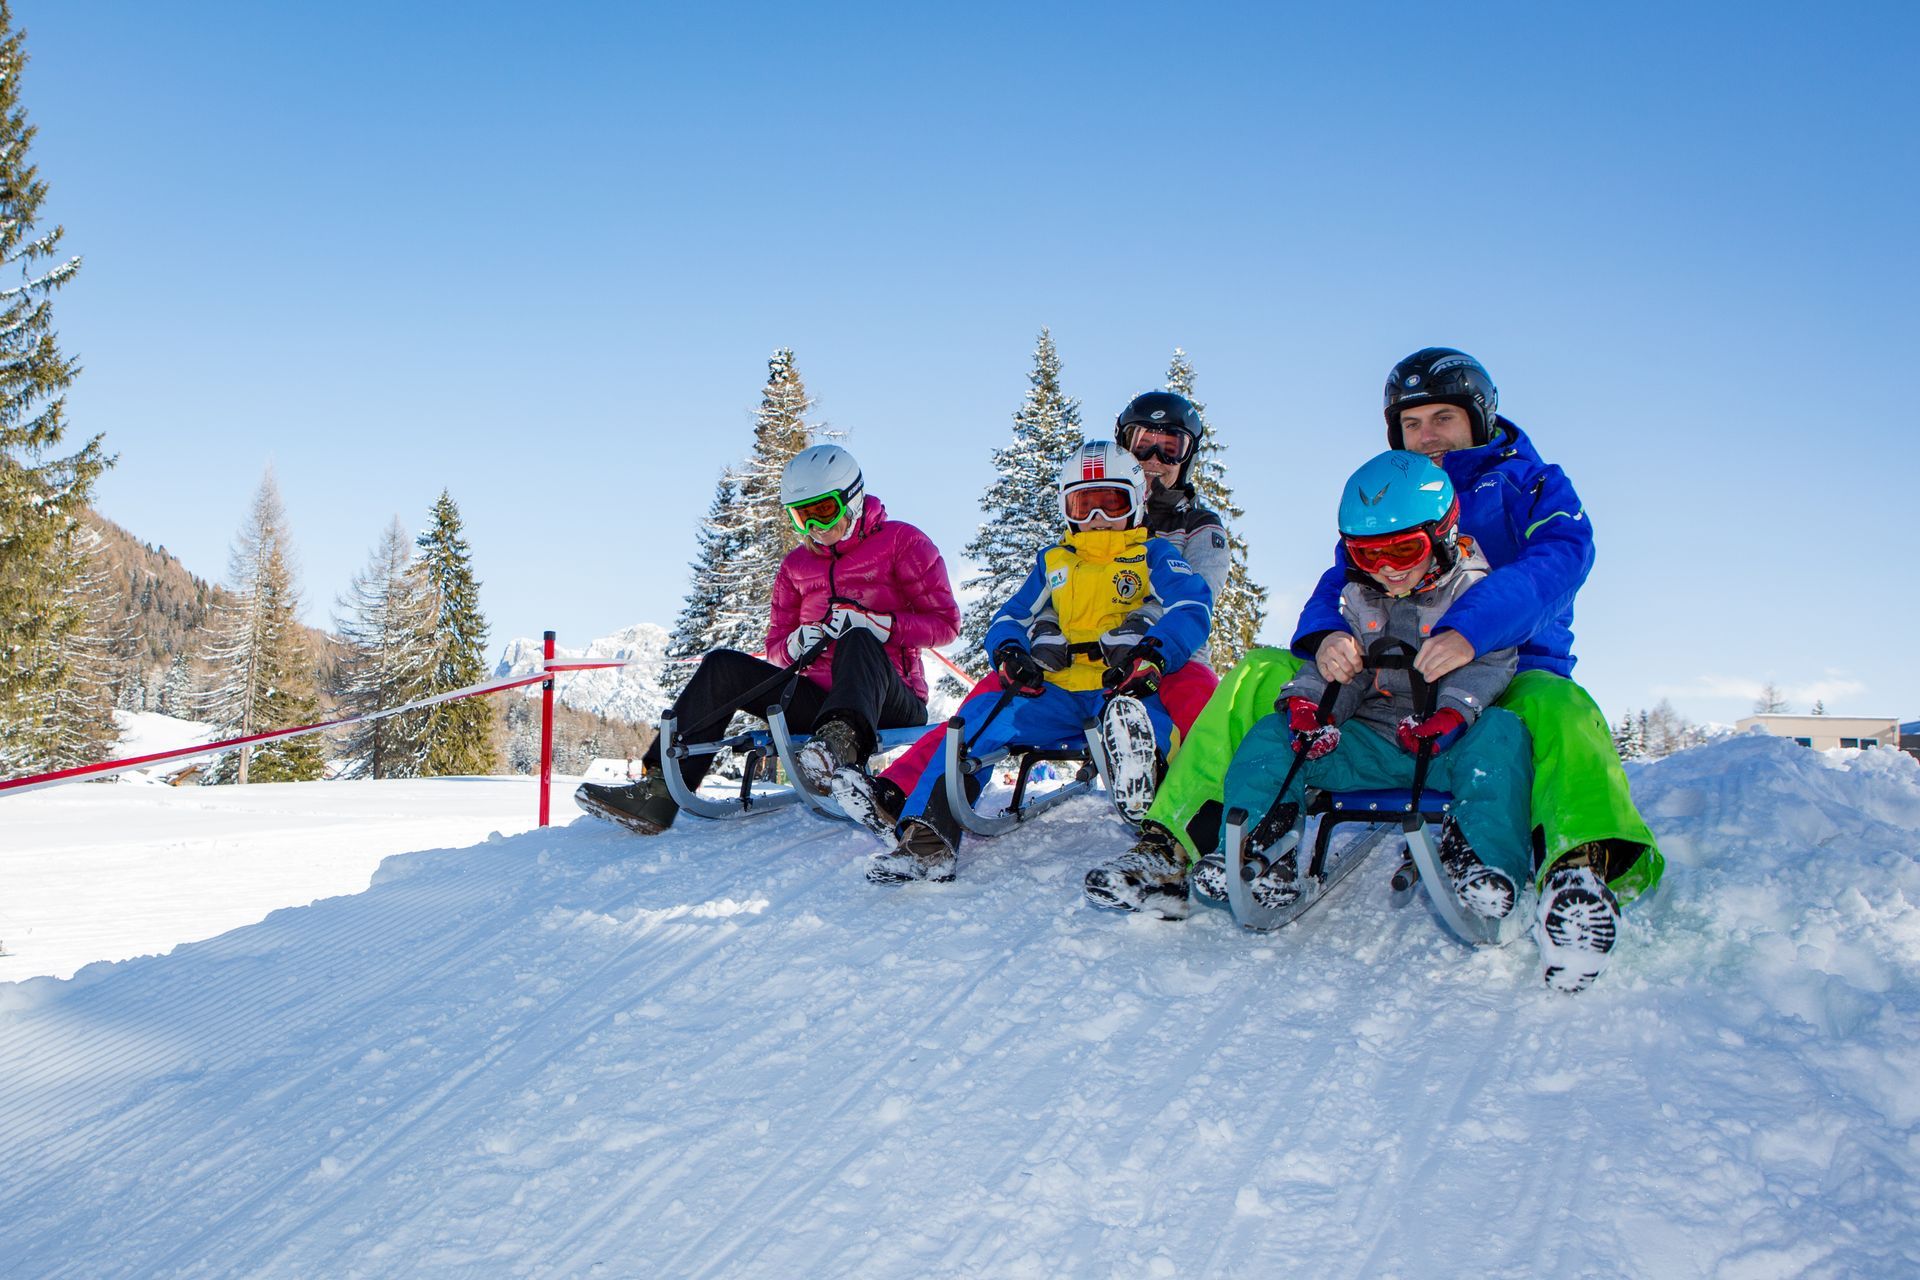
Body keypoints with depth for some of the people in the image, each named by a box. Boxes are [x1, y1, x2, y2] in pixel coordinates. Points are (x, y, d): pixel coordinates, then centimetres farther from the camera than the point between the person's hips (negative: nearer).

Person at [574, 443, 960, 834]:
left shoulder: (901, 542, 1)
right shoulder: (796, 565, 16)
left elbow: (944, 621, -6)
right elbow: (775, 647, 16)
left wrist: (872, 623, -20)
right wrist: (796, 644, -9)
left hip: (890, 704, -5)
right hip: (820, 702, 5)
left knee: (860, 642, -36)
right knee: (724, 666, -12)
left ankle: (842, 743, -64)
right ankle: (659, 792, -21)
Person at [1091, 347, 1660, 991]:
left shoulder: (1530, 484, 7)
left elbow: (1562, 555, -15)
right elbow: (1340, 582, 4)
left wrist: (1469, 631, -36)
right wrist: (1325, 636, -24)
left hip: (1507, 672, -3)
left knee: (1556, 710, -39)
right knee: (1258, 675, -13)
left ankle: (1584, 865, -60)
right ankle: (1172, 844, -22)